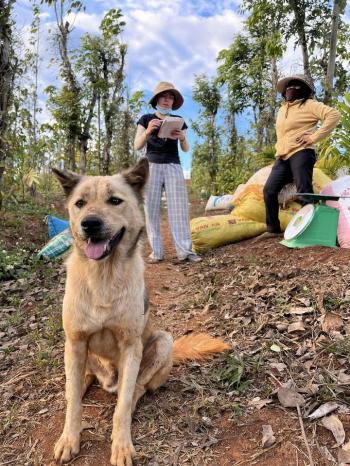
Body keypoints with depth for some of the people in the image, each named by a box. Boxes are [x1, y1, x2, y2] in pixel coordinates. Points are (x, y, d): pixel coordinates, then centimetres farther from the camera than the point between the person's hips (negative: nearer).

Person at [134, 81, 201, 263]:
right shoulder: (146, 119, 9)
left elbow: (186, 149, 10)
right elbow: (137, 146, 0)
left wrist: (182, 138, -13)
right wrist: (148, 131, -19)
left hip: (174, 167, 1)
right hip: (151, 166, -1)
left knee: (179, 207, -9)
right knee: (152, 208, -6)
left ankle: (184, 250, -11)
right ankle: (156, 251, -3)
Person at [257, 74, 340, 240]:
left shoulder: (308, 104, 1)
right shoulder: (282, 109, 25)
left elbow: (334, 115, -11)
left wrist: (314, 137, -15)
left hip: (300, 154, -7)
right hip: (282, 157, 8)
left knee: (304, 192, -17)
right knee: (269, 190, -4)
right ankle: (273, 229, 1)